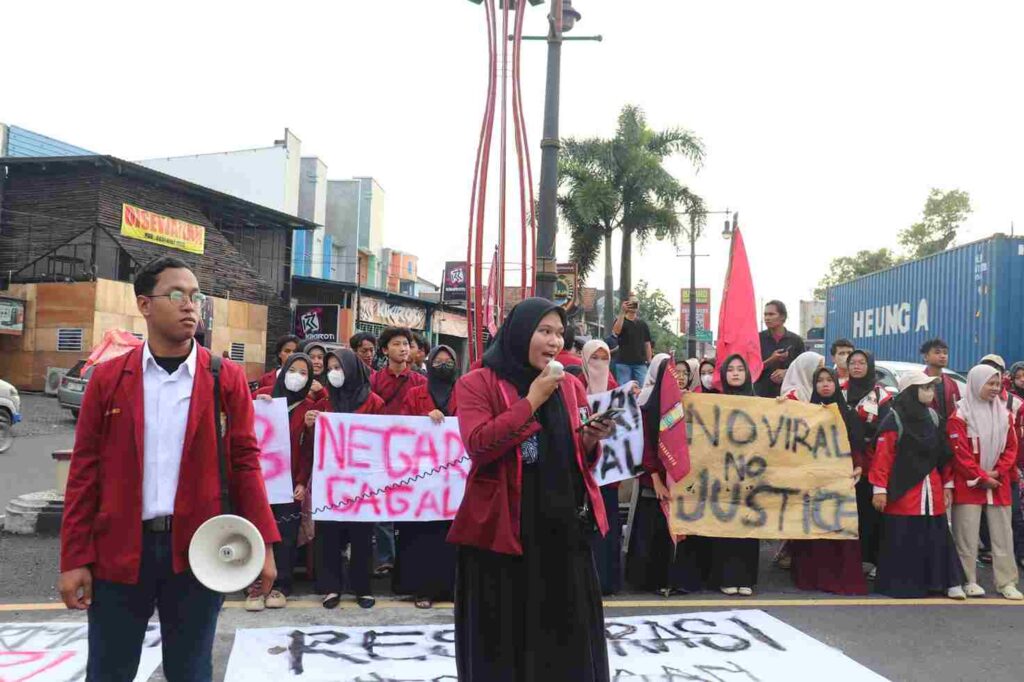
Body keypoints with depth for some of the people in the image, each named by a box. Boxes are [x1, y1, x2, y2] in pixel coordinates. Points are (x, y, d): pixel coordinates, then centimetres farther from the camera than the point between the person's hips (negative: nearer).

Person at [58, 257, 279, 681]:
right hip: (119, 549, 1)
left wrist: (262, 543, -6)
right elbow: (86, 471, 2)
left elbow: (244, 462, -1)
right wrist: (75, 558, -1)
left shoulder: (227, 379, -1)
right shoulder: (107, 378, 1)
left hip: (198, 548, -1)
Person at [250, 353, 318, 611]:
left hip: (290, 479, 0)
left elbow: (309, 450, 1)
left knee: (285, 534, 0)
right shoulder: (263, 394, 6)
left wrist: (302, 482, -8)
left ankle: (280, 586, 10)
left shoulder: (310, 407, 4)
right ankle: (255, 586, 4)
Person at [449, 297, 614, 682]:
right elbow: (478, 445, -18)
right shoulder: (478, 384, -3)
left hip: (564, 528, 4)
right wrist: (532, 400, -15)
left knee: (569, 634, 9)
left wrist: (590, 442, -5)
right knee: (502, 638, 5)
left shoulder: (571, 386, 11)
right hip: (503, 528, -4)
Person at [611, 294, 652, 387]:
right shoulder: (621, 321, 4)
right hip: (623, 362, -3)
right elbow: (616, 331, -19)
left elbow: (647, 344, 14)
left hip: (640, 363, 3)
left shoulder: (643, 324, 14)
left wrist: (649, 362, 7)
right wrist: (622, 312, -23)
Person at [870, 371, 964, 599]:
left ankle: (948, 582, 14)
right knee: (902, 540, 0)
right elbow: (883, 456, -11)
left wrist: (947, 484, 15)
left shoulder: (932, 416, 12)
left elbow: (944, 453, 18)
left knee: (937, 537, 6)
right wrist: (879, 489, -15)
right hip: (903, 490, -6)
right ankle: (900, 585, 10)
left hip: (932, 491, 6)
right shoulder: (894, 418, -8)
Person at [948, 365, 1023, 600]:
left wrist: (998, 472, -5)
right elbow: (959, 452, -12)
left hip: (998, 483, 5)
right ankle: (969, 581, 9)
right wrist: (980, 477, -13)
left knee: (1003, 534, 7)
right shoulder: (961, 415, -9)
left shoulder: (1004, 413, 9)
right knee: (967, 535, -1)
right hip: (968, 484, -5)